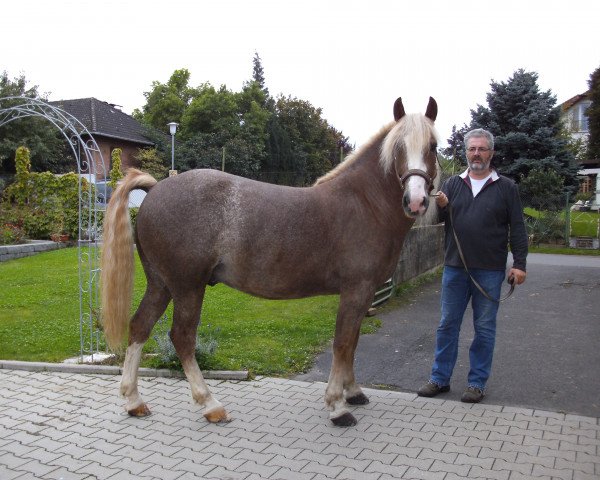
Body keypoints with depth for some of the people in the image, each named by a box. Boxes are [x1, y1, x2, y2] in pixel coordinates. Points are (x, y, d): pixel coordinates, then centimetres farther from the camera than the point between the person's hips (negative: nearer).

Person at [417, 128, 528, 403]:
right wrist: (440, 208, -17)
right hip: (455, 267, 2)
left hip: (489, 271, -2)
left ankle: (477, 382, 18)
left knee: (485, 328, 6)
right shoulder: (453, 184, 9)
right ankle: (440, 378, 19)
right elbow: (437, 220, 5)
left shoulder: (506, 187, 2)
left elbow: (517, 229, 1)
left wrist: (519, 264, -6)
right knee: (448, 325, 8)